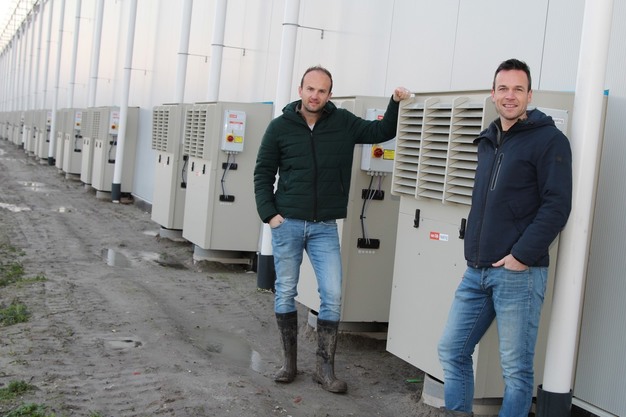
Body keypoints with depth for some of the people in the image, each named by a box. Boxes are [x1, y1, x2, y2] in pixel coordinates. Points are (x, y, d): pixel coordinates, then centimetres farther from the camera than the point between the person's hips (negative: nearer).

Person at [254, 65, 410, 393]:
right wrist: (269, 214, -5)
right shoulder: (280, 126, 0)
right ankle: (289, 361, 23)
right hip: (287, 223, -1)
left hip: (324, 227, 1)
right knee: (285, 293, 7)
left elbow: (381, 132, 10)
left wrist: (396, 103, -7)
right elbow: (263, 173, 4)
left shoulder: (343, 123, 3)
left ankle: (325, 368, 9)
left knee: (332, 296, -4)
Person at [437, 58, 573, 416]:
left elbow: (556, 206, -13)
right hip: (477, 271, 7)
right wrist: (474, 250, 16)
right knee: (451, 350, 10)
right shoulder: (488, 141, 16)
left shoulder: (549, 140, -6)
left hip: (519, 272, -7)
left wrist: (522, 256, -17)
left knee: (516, 367, 0)